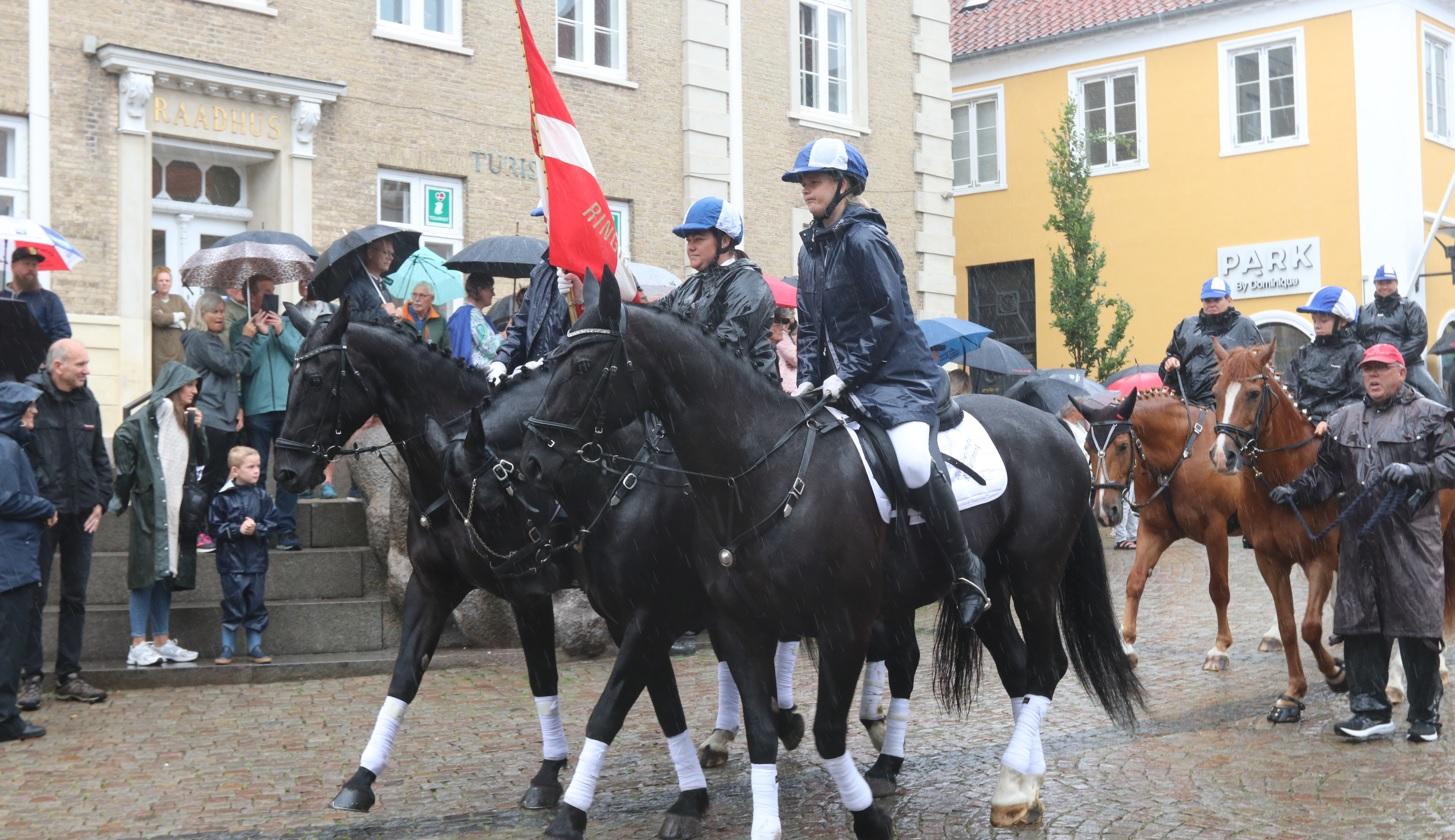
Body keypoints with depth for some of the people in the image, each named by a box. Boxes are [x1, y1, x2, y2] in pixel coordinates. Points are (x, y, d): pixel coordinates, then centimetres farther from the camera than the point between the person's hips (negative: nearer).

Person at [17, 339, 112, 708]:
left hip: (81, 514, 6)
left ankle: (69, 675, 18)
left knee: (75, 597, 10)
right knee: (34, 598, 0)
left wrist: (101, 501, 4)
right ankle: (31, 677, 8)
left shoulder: (87, 401, 8)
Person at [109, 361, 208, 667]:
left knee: (167, 571, 10)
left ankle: (162, 641, 16)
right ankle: (138, 645, -5)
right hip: (151, 504, -8)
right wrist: (128, 479, -15)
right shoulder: (149, 415, -8)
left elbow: (200, 460, 18)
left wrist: (198, 429, 4)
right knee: (148, 571, -7)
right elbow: (123, 438, -20)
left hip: (177, 505, 8)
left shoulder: (186, 419, 17)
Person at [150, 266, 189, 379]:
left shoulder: (179, 300, 17)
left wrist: (170, 320, -6)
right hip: (160, 354, -4)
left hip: (180, 352, 4)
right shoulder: (151, 301, 2)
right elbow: (158, 319, -14)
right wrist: (180, 316, 1)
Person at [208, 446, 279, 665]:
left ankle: (255, 647, 19)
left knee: (256, 605, 9)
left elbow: (272, 522, 1)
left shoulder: (261, 496, 2)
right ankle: (226, 648, 13)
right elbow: (215, 527, -7)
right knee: (233, 605, 2)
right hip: (232, 562, -3)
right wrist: (238, 529, -16)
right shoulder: (223, 498, -7)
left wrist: (257, 528, -16)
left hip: (256, 561, 3)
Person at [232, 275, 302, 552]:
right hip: (257, 409, -1)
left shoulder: (287, 323, 14)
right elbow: (245, 366, -5)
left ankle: (286, 530, -1)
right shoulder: (241, 329, 8)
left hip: (288, 406, 1)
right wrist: (259, 335, -11)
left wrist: (281, 332, -6)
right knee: (256, 472, 2)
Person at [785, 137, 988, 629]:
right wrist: (809, 378, 2)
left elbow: (889, 316, -16)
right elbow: (809, 324, 16)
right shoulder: (812, 246, 14)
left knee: (914, 463, -30)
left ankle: (966, 570, -13)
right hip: (842, 381, 10)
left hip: (897, 376, -9)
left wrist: (847, 375, -18)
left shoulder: (864, 238, -11)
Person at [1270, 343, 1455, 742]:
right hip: (1360, 538, 4)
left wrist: (1417, 472, -22)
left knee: (1417, 626, 0)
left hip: (1412, 535, -4)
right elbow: (1327, 472, 16)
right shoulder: (1343, 421, 15)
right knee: (1360, 624, 4)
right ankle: (1371, 710, 12)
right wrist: (1297, 491, 1)